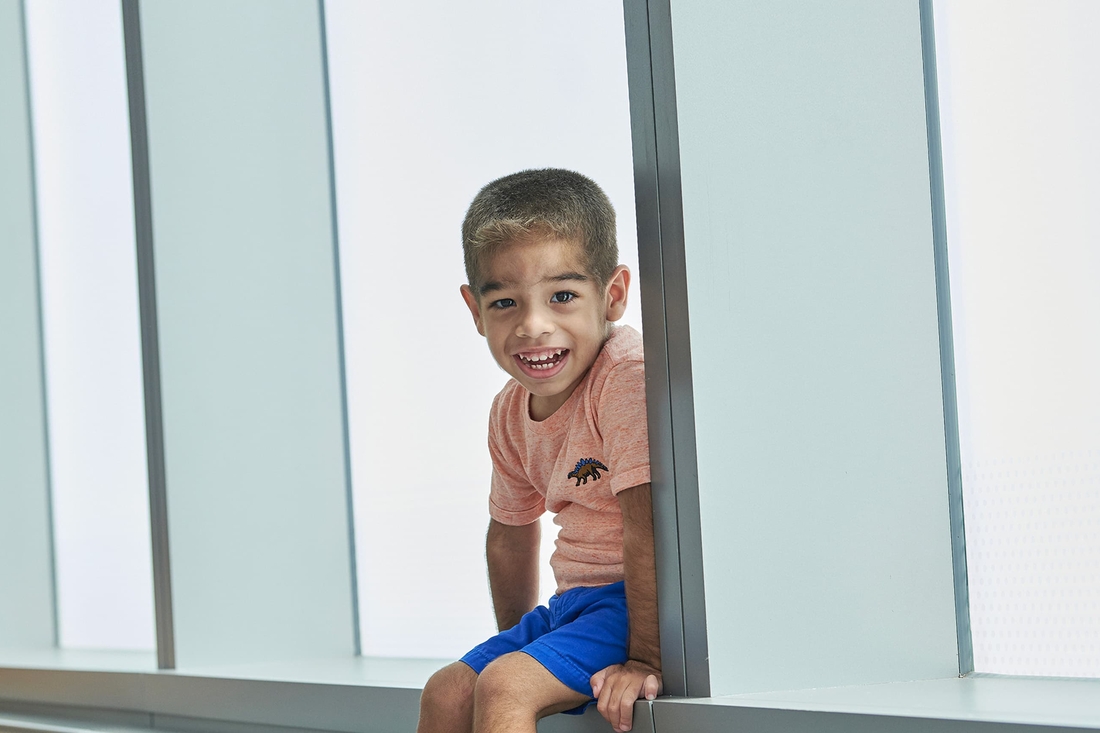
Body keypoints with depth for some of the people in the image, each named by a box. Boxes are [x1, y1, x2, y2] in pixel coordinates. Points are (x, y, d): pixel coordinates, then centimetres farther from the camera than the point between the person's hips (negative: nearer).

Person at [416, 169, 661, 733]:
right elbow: (509, 532, 23)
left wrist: (646, 658, -27)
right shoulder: (511, 412, 9)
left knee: (504, 687, -22)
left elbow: (647, 524, -26)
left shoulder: (627, 378, -21)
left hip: (644, 601, -9)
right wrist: (515, 639, 25)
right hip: (576, 601, 9)